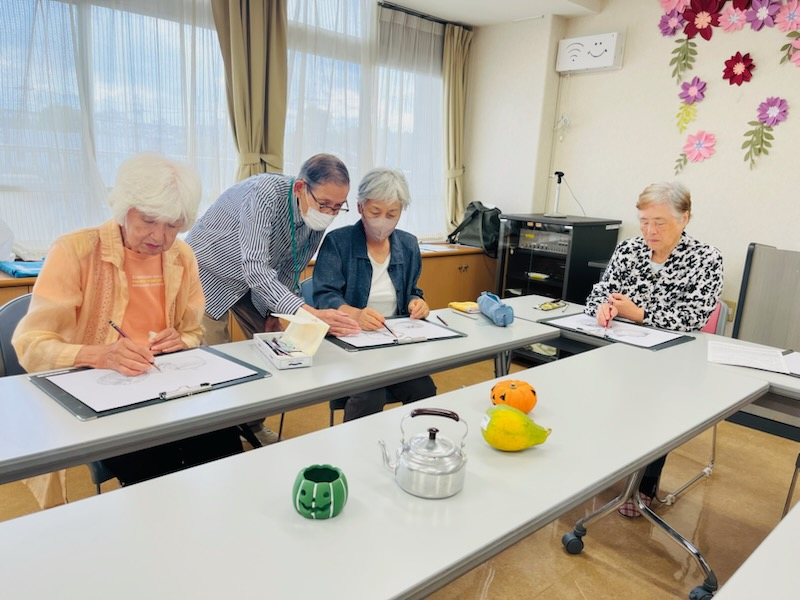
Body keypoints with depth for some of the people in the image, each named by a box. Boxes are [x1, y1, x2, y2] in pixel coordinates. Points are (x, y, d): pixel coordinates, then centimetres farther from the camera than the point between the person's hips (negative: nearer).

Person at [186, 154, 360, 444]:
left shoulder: (318, 215, -14)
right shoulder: (264, 194, -35)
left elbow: (291, 266, 1)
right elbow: (256, 270, -44)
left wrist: (276, 311, -6)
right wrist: (309, 313, -52)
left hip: (257, 281, 6)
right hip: (209, 273, -6)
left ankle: (253, 425, 25)